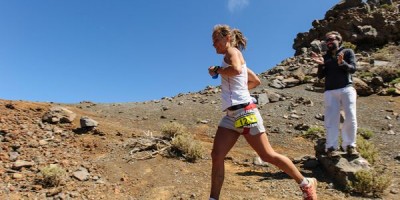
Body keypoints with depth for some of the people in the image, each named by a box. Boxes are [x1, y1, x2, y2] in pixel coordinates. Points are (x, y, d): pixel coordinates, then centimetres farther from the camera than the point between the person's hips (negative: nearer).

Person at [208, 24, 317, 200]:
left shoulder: (232, 51, -3)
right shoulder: (233, 57, 22)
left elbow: (236, 70, -28)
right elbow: (256, 81, 29)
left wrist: (216, 70, -12)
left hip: (244, 111, -9)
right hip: (231, 115, 9)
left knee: (268, 155, -1)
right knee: (216, 156, 0)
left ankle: (306, 184, 16)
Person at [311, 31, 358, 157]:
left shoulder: (347, 52, 12)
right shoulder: (325, 57, 18)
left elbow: (353, 68, -2)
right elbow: (320, 76, 11)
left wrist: (342, 63, -21)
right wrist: (321, 65, -7)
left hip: (347, 89, -1)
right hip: (330, 91, 2)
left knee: (351, 118, -6)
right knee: (331, 119, -6)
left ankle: (349, 145, 4)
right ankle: (331, 147, -6)